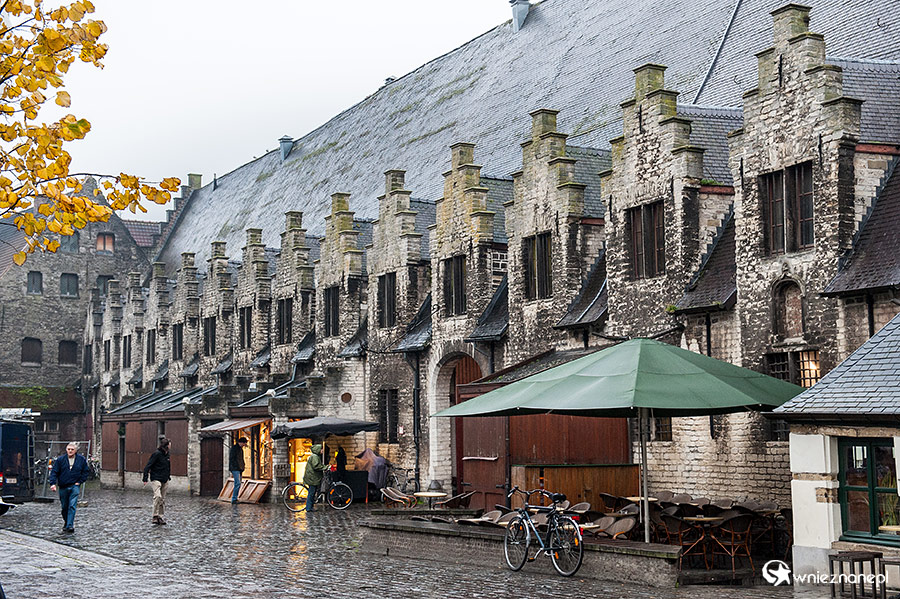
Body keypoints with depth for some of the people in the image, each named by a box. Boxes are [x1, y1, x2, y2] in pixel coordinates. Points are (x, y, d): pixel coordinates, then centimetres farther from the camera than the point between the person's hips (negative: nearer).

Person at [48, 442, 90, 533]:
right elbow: (54, 472, -3)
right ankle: (65, 523, 31)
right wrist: (53, 483, -16)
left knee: (72, 506, -13)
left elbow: (86, 471, 10)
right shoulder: (60, 460, -1)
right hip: (63, 487, 1)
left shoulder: (81, 459, 1)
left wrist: (80, 481, 1)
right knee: (64, 507, 10)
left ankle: (70, 525, -16)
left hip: (74, 486, -1)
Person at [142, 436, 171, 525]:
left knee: (162, 499, 9)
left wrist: (168, 476, 26)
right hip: (156, 479, -8)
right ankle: (155, 516, -19)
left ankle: (160, 517, 16)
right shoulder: (157, 454, -13)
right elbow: (148, 466, -14)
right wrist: (145, 478, -19)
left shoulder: (166, 454, 9)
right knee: (157, 496, -23)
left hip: (164, 480, 8)